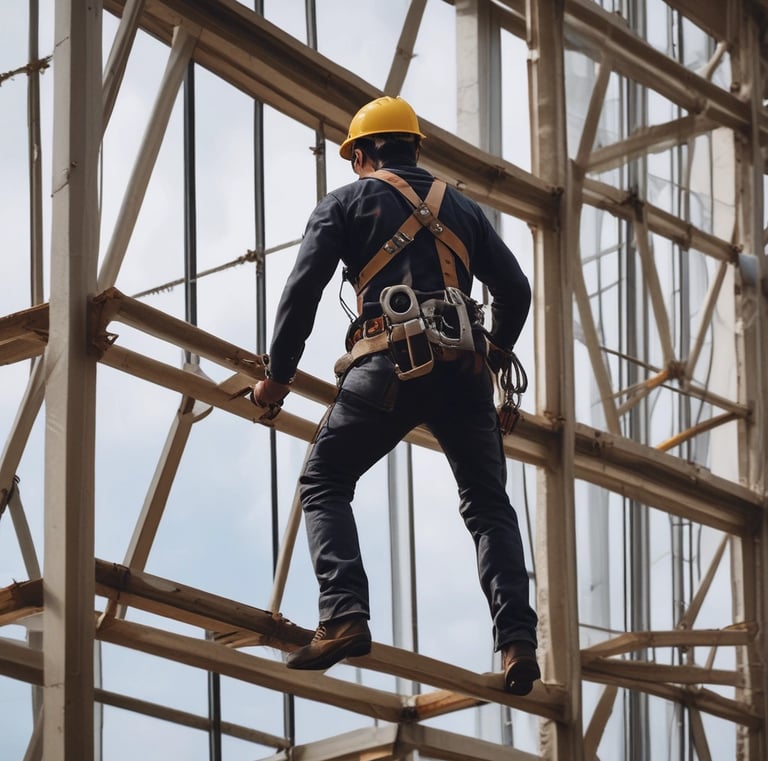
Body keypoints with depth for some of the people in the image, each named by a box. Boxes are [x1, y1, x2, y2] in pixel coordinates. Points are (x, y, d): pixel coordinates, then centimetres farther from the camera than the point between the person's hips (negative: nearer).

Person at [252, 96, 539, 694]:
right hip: (463, 369, 3)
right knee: (489, 505, 13)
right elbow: (515, 290, 21)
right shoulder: (461, 207, 23)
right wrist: (495, 353, 38)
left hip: (389, 366, -3)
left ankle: (346, 617, -11)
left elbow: (302, 292, 3)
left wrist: (278, 376, 11)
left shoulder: (346, 203, 13)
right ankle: (516, 639, -4)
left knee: (324, 484, 10)